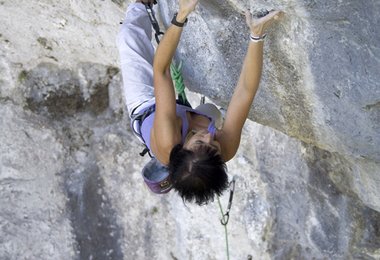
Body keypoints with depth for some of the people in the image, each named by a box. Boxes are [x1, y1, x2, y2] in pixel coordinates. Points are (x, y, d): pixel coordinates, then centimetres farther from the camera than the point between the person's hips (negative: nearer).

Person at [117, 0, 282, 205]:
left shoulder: (167, 144, -52)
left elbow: (160, 70, -54)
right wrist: (257, 36, -58)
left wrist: (181, 17, -60)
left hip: (144, 108, -1)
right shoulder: (226, 150, -44)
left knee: (129, 34, 12)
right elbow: (247, 90, -47)